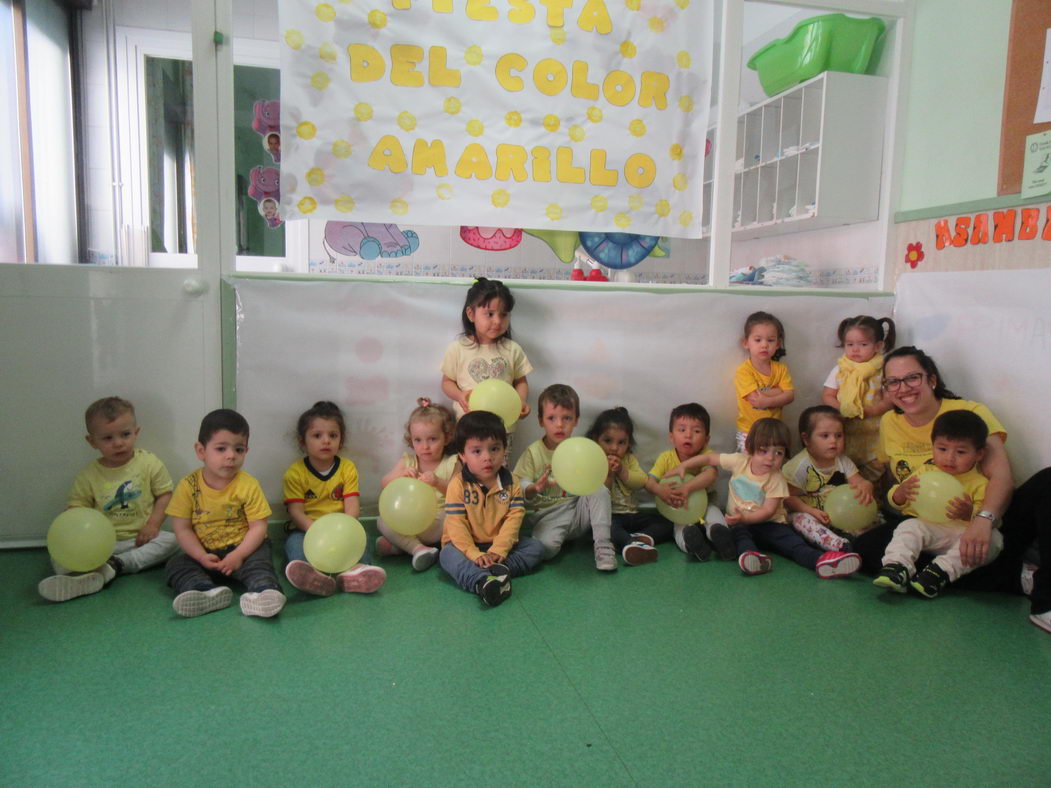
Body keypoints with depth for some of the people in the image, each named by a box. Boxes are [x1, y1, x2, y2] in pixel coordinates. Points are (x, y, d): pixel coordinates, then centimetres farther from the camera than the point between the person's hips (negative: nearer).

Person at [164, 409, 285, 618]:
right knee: (175, 565, -20)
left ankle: (262, 593, -54)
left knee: (259, 562, -29)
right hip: (204, 552, 2)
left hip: (242, 548, -2)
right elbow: (182, 528, -4)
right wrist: (201, 557, -18)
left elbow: (258, 527, -10)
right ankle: (210, 592, -43)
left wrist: (239, 555, -23)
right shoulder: (188, 486, -6)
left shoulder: (249, 486, -9)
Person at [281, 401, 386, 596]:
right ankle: (311, 574, -63)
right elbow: (296, 511, -9)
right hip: (306, 529, -1)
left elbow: (352, 507, -4)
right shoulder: (295, 472, 2)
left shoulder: (347, 468, 7)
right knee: (295, 541, -32)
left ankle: (355, 569, -59)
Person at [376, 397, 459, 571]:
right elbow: (384, 484, 0)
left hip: (438, 518, -2)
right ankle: (418, 548, -33)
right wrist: (400, 475, -22)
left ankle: (398, 544, -26)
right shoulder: (407, 460, 7)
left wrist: (438, 482, -27)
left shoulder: (451, 463, -1)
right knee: (382, 521, -22)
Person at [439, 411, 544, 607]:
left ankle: (500, 568, -34)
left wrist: (498, 551, -24)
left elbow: (513, 519, -9)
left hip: (500, 544, 3)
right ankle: (482, 582, -56)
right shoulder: (458, 485, -10)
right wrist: (475, 555, -28)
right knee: (448, 555, -32)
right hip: (467, 545, -3)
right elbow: (456, 525, -16)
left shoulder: (511, 483, -1)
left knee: (535, 546, -13)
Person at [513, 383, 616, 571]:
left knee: (600, 490, -25)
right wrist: (535, 489, -29)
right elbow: (518, 487, -7)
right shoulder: (533, 452, -3)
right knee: (545, 547, -32)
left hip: (578, 509, 3)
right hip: (548, 516, -2)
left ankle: (603, 546, -21)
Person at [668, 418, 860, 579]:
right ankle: (753, 556, -63)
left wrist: (745, 517, -31)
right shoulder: (739, 462, -1)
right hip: (739, 523, 1)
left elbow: (768, 510, -16)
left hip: (769, 523, -1)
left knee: (794, 542, -27)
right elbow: (710, 457, 10)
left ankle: (821, 560, -51)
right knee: (739, 535, -35)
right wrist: (683, 466, 5)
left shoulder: (776, 480, -8)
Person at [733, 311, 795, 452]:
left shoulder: (781, 369, 2)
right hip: (749, 431, -4)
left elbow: (790, 396, -8)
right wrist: (778, 391, -14)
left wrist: (768, 400, -23)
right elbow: (755, 398, -22)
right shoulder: (743, 371, -13)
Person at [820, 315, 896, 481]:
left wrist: (871, 411, -22)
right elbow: (826, 396, 1)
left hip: (873, 432, -1)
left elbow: (890, 400, -6)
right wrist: (842, 409, -16)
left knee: (876, 471, 0)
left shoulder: (882, 370, -3)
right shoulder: (839, 370, 3)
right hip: (845, 431, 1)